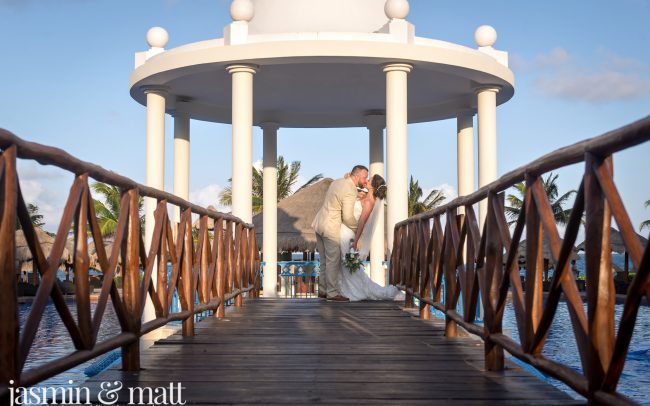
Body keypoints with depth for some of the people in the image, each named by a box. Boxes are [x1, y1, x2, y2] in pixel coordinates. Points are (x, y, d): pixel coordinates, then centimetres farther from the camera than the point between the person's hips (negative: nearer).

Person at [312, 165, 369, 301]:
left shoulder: (337, 182, 9)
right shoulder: (350, 191, -18)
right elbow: (348, 217, -21)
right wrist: (357, 229, -4)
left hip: (319, 224, 9)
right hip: (331, 228, -9)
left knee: (325, 260, 14)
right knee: (333, 261, -3)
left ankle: (322, 290, 19)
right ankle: (332, 293, 1)